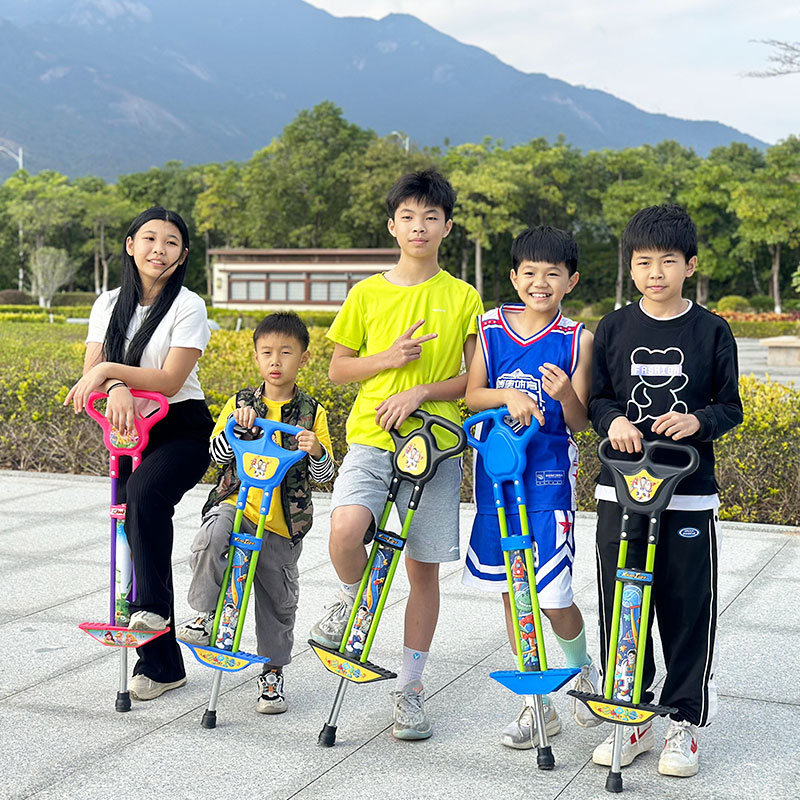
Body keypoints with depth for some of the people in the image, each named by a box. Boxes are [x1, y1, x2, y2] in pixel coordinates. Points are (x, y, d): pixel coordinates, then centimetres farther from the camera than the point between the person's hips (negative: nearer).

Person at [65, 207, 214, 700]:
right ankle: (163, 664, 11)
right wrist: (116, 386, -23)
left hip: (182, 429, -5)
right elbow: (91, 373, -1)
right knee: (136, 532, 2)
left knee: (144, 493, -35)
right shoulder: (109, 305, 9)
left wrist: (110, 368, -21)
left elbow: (170, 380, -15)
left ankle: (154, 608, -25)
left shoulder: (189, 307, -6)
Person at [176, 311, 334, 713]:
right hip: (236, 503, 0)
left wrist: (316, 451, -23)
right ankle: (206, 615, -14)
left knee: (278, 601, 8)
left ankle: (273, 673, 28)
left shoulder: (311, 412, 3)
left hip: (283, 521, 1)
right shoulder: (240, 402, 5)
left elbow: (324, 473, -1)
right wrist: (236, 425, -22)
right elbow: (217, 453, -4)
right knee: (212, 537, -34)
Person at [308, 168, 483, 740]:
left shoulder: (463, 297, 4)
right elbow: (338, 369, 11)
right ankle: (354, 597, 8)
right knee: (345, 530, -26)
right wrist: (388, 359, -7)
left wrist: (420, 392, -13)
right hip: (371, 437, 0)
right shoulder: (367, 294, 6)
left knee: (424, 568, 4)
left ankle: (410, 686, 19)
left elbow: (476, 379, 3)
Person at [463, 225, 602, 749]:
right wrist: (510, 395, -19)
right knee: (512, 590, 9)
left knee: (553, 596, -6)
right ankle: (538, 703, 22)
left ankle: (583, 669, 27)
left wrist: (565, 395, -24)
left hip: (550, 474, -3)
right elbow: (472, 396, 0)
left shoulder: (577, 339, -4)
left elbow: (580, 424, -4)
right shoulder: (491, 327, 4)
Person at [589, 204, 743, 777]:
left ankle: (685, 723, 18)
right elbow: (597, 397, 10)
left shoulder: (712, 331, 0)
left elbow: (731, 407, 3)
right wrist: (613, 420, -12)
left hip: (689, 494, -2)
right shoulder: (614, 329, 5)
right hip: (621, 491, 2)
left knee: (688, 610, 3)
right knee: (620, 607, 7)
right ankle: (631, 719, 21)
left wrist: (697, 421, -17)